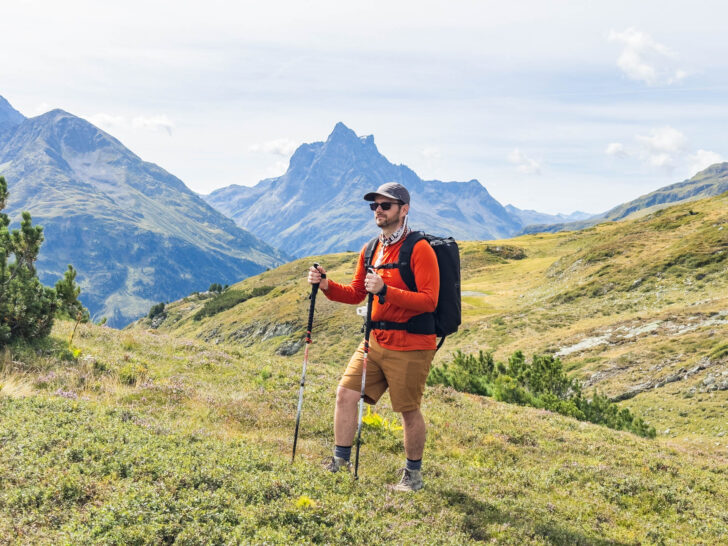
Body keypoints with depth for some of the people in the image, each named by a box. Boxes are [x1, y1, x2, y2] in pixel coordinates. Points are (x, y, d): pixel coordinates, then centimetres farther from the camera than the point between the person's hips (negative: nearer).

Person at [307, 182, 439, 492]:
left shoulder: (419, 249, -12)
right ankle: (340, 461, 16)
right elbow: (356, 293, 18)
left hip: (410, 346, -7)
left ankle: (413, 474, 22)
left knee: (408, 411, 3)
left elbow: (429, 301, -20)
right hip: (375, 341, 7)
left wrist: (385, 291, -29)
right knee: (345, 394, 2)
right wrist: (326, 285, 0)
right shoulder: (370, 250, 11)